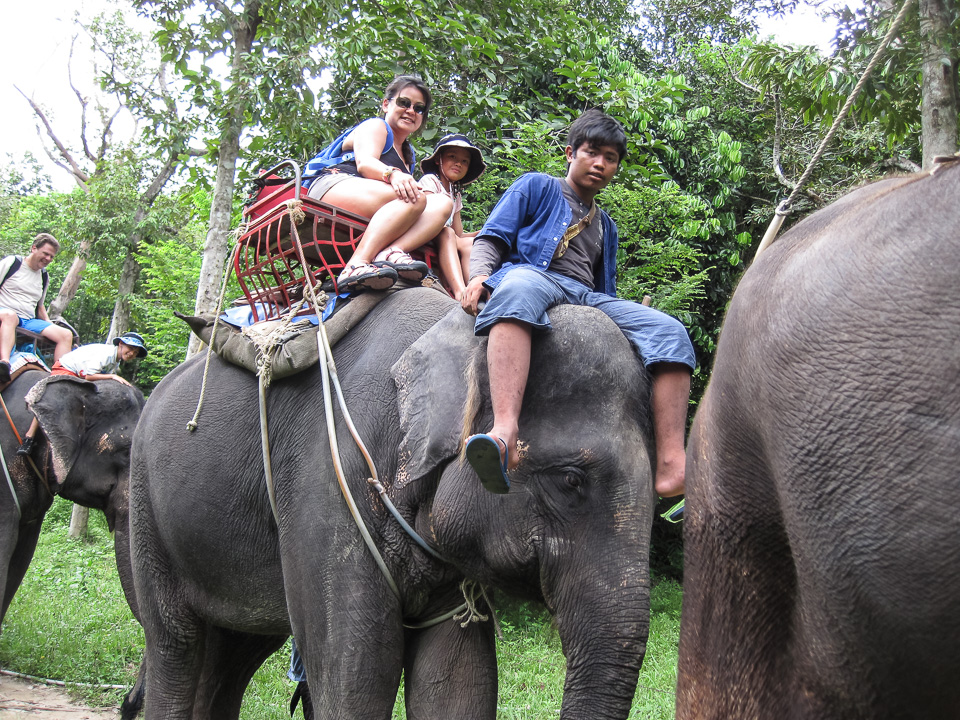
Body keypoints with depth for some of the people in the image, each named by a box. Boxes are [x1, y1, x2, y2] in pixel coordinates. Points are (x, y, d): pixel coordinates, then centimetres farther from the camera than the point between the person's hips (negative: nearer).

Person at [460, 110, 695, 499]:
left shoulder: (606, 226, 37)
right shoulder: (536, 187, 22)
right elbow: (492, 238, 11)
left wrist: (631, 318, 15)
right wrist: (479, 276, -11)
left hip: (589, 298, 6)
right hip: (534, 275, -5)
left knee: (669, 331, -22)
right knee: (520, 289, -45)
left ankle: (671, 467, -39)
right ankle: (504, 432, -68)